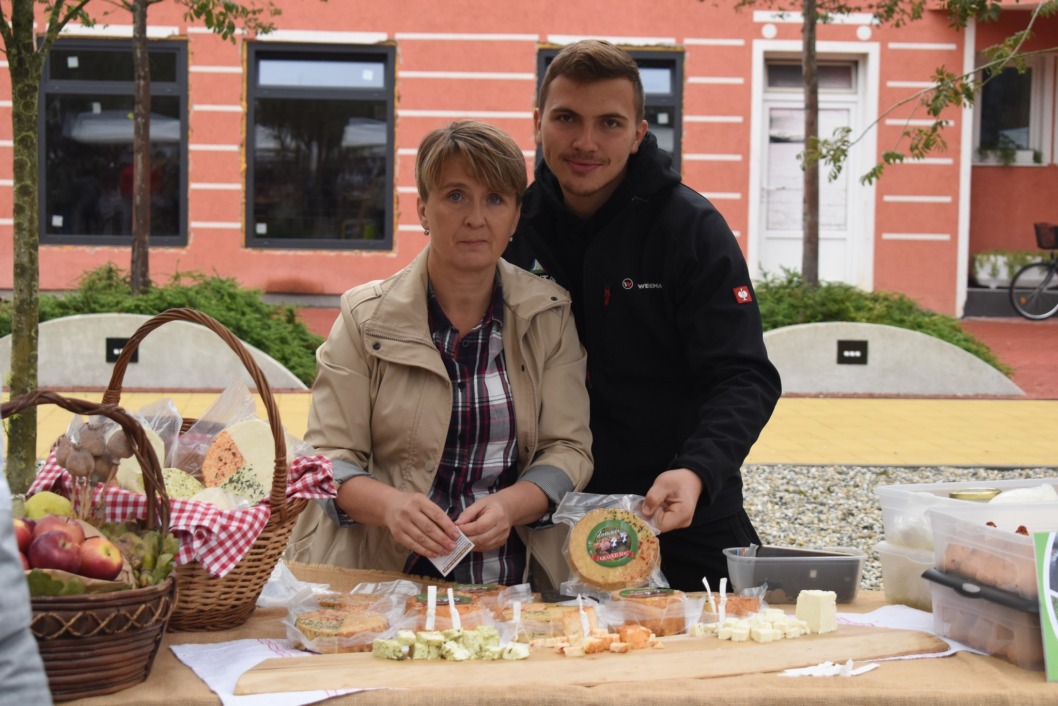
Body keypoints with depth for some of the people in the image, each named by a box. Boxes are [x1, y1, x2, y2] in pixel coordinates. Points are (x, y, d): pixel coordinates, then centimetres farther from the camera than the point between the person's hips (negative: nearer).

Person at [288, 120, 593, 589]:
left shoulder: (549, 316, 7)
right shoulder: (366, 318, 2)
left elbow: (567, 448, 4)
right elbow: (329, 455, -2)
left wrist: (509, 505, -17)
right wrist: (390, 505, -24)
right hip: (380, 577, -1)